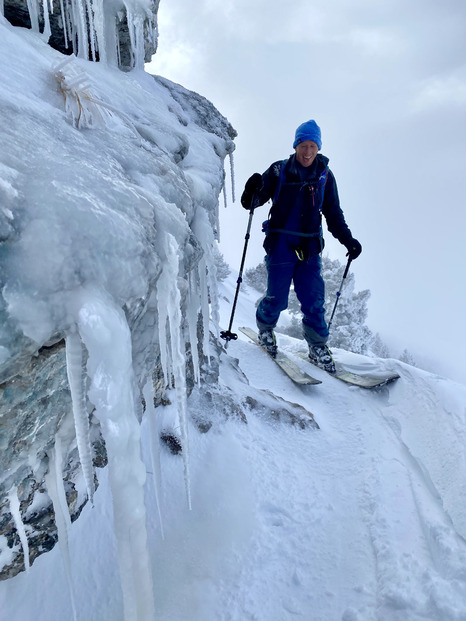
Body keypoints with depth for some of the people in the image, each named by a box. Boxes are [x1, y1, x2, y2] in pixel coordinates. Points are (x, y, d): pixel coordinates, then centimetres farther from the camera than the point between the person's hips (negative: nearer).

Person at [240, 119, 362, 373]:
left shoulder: (324, 176, 7)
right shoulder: (279, 171, 0)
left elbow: (334, 214, 13)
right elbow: (253, 201, 0)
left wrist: (348, 240, 1)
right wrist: (252, 193, -23)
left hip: (309, 247, 2)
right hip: (280, 244, -2)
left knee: (313, 298, 0)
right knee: (277, 298, -1)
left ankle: (318, 346, 15)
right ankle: (265, 327, 30)